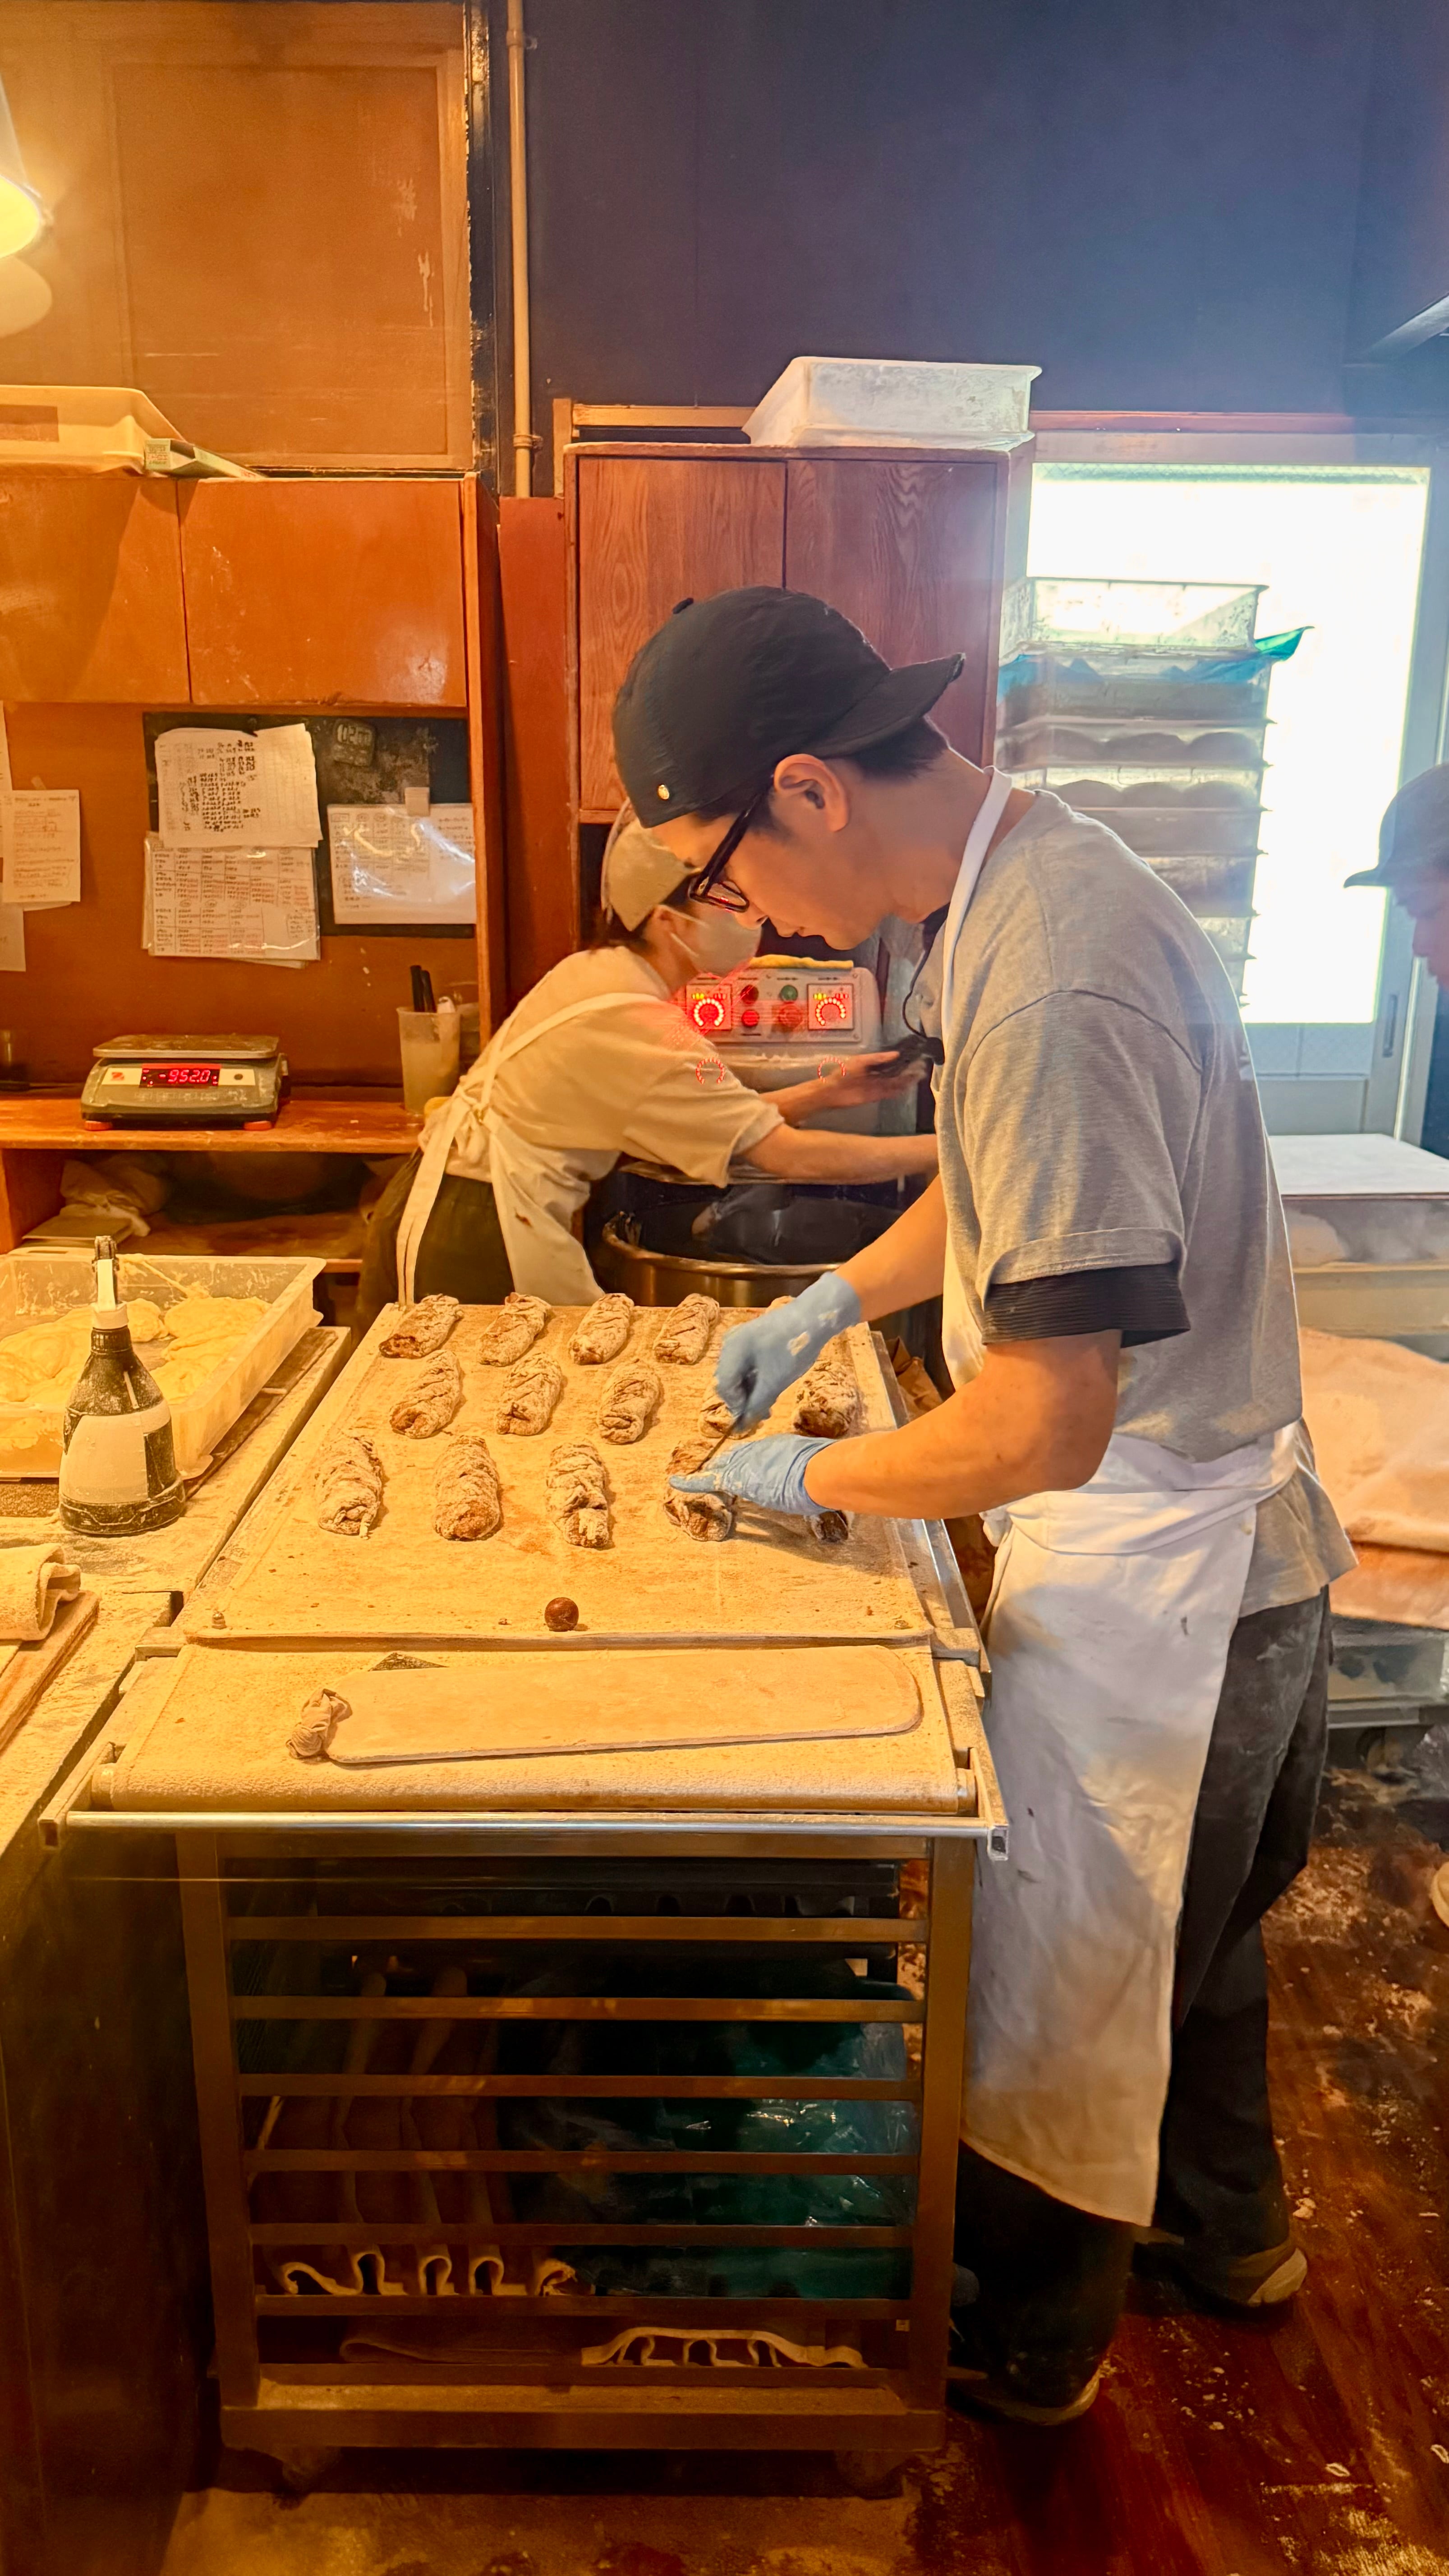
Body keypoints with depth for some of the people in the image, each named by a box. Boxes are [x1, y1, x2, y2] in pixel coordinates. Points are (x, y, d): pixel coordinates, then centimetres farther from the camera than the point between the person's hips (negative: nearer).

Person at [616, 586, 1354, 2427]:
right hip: (1206, 1539, 9)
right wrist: (836, 1299, 11)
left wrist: (812, 1477, -15)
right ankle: (1228, 2222, 54)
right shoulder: (1027, 874, 2)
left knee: (1058, 1969, 13)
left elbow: (1045, 1425, -31)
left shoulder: (1051, 989, -31)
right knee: (1182, 1924, 28)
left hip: (1154, 1579, -9)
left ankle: (1028, 2339, 39)